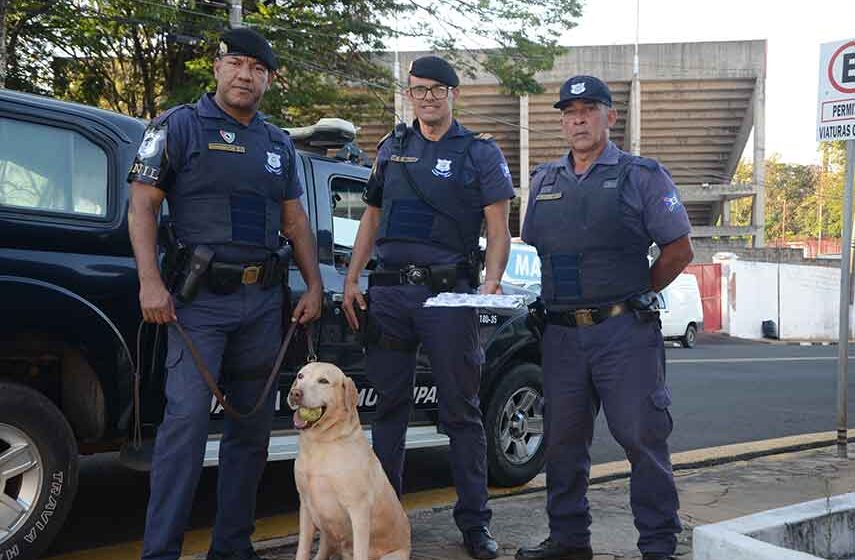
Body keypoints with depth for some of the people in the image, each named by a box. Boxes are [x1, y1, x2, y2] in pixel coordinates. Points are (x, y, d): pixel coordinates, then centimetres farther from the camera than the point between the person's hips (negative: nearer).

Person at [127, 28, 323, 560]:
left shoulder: (279, 143, 16)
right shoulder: (179, 125, 0)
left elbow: (296, 220, 19)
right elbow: (143, 204, -4)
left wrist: (314, 285, 10)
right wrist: (151, 283, -14)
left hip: (264, 300, 6)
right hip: (200, 297, -5)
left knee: (252, 426, 9)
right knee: (187, 419, -14)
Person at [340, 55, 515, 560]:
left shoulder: (481, 153, 5)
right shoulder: (392, 148, 16)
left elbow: (499, 230, 0)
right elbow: (372, 219, 19)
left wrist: (492, 283, -17)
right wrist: (351, 280, 10)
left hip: (448, 291, -3)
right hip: (389, 290, 4)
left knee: (461, 408, 0)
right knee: (389, 404, 9)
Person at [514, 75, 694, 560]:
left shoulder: (642, 176, 1)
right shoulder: (545, 180, 15)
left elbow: (679, 250, 0)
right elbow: (531, 248, 23)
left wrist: (632, 296, 2)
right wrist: (551, 301, 12)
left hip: (625, 332, -5)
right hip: (562, 333, 5)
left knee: (643, 437, -2)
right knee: (563, 439, 10)